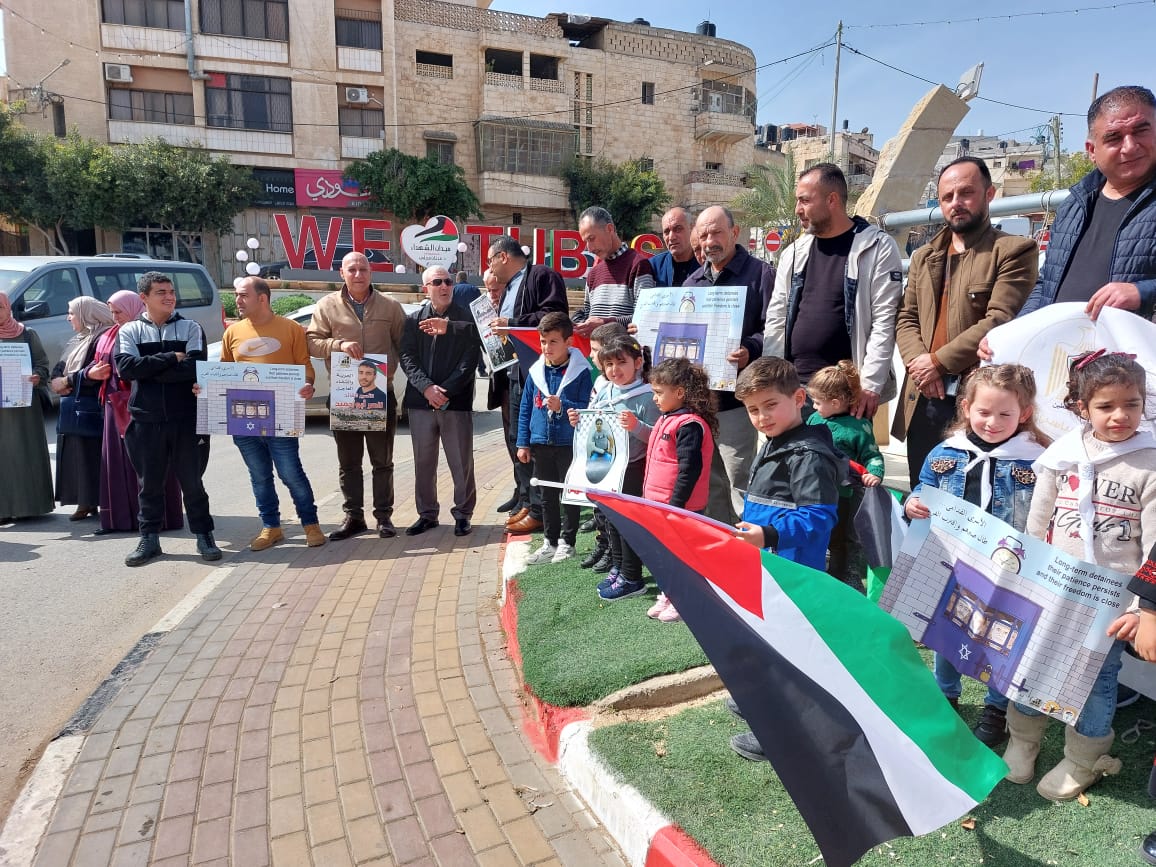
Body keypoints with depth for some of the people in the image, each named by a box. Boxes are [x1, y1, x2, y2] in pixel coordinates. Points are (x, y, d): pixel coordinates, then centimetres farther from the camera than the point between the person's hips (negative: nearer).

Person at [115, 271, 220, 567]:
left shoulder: (191, 328, 3)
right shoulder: (130, 330, 6)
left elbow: (194, 368, -13)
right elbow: (125, 367, -11)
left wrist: (148, 370, -10)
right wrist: (171, 358, -12)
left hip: (186, 419, -1)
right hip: (145, 420, 1)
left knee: (192, 482, 7)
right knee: (149, 484, 11)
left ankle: (204, 536, 19)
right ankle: (149, 539, 23)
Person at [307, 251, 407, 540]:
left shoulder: (390, 307, 3)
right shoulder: (328, 305, 2)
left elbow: (404, 345, 6)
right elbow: (312, 342, -2)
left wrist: (390, 372, -7)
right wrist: (339, 345, -18)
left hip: (381, 393, 0)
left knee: (382, 461, 8)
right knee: (348, 462, 9)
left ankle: (384, 516, 19)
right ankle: (353, 517, 20)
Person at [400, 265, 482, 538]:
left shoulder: (466, 318, 3)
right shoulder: (414, 320, 11)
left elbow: (470, 359, -4)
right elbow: (407, 357, 2)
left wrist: (446, 390, -13)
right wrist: (426, 387, -13)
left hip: (456, 401, -2)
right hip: (420, 401, 3)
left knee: (461, 463, 2)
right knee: (423, 462, 9)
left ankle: (463, 514, 15)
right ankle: (427, 514, 21)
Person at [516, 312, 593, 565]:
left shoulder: (580, 371, -11)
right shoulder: (536, 371, 2)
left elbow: (587, 409, -9)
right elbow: (525, 408, 7)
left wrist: (562, 406, -24)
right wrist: (523, 443, 6)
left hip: (569, 444, -4)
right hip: (541, 443, 5)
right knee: (547, 495, 15)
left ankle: (566, 543, 21)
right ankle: (550, 542, 28)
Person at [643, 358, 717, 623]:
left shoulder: (689, 425, -21)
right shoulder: (667, 419, 9)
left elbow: (689, 470, -24)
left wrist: (676, 504, -22)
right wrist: (650, 496, 22)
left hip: (678, 505, -10)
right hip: (659, 503, 10)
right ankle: (667, 595, 33)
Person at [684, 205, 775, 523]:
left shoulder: (761, 273, -1)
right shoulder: (693, 282, 18)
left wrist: (750, 350, -29)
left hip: (737, 399, -6)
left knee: (740, 486, -3)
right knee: (709, 487, 15)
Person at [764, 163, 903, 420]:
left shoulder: (878, 248, -3)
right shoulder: (794, 253, 12)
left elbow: (884, 321, -9)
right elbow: (776, 319, 11)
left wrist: (870, 385, -15)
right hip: (794, 388, 5)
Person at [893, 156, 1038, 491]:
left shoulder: (1014, 251, -3)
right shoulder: (923, 256, 18)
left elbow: (1000, 322, -14)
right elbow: (905, 318, 11)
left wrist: (938, 361, -14)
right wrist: (918, 361, -8)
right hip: (923, 400, 6)